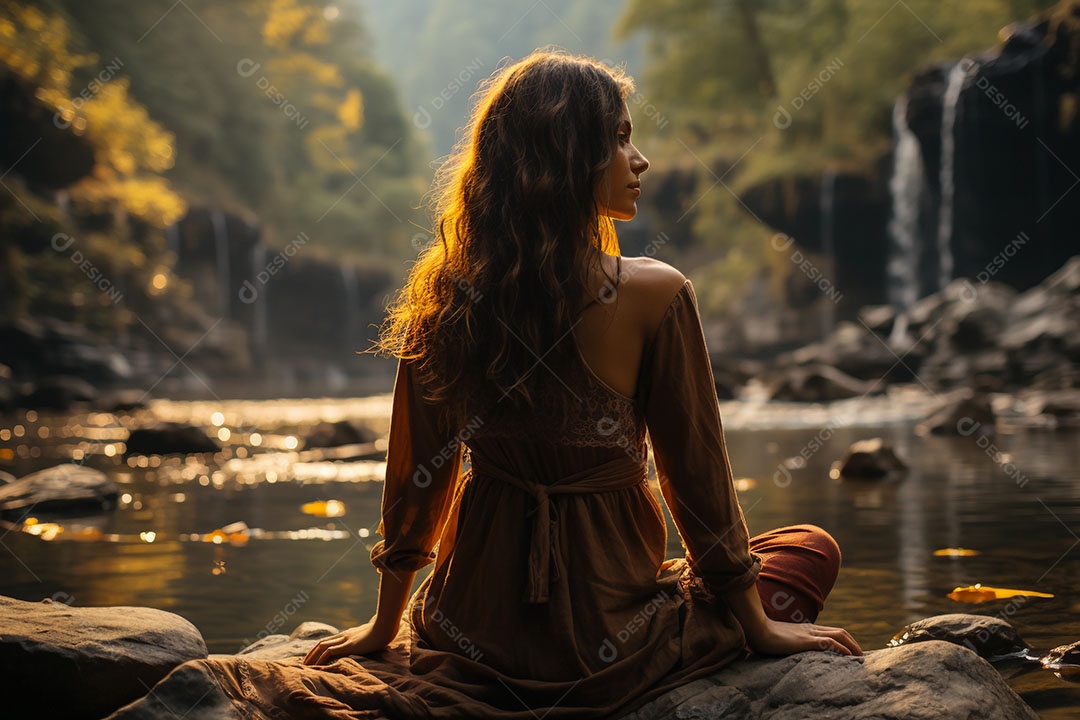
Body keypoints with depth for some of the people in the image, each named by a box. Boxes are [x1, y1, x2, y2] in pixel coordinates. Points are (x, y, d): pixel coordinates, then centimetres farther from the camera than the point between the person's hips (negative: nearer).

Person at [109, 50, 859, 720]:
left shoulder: (444, 295, -4)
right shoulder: (656, 296, -17)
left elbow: (418, 472, 3)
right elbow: (697, 471, -9)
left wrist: (384, 626, 16)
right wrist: (757, 622, 6)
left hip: (473, 625, 5)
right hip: (605, 634, -4)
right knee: (811, 547, 19)